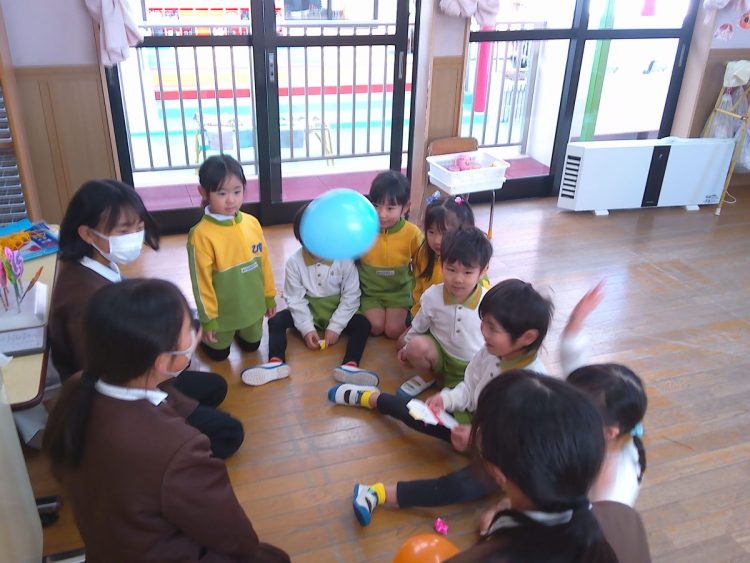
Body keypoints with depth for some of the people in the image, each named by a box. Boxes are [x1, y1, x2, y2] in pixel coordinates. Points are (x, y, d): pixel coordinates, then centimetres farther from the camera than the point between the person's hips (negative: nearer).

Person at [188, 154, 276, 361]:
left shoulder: (252, 223, -10)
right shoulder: (201, 235, -24)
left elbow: (264, 263, 2)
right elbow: (201, 281, -18)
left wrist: (270, 296, 10)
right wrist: (208, 319, -12)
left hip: (253, 306, 4)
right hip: (222, 311, -4)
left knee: (251, 346, 25)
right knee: (219, 354, 19)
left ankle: (237, 331, 52)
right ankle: (200, 333, 45)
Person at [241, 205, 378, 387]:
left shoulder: (344, 259, -17)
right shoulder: (294, 262, -13)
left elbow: (351, 297, -14)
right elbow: (295, 299, -10)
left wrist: (335, 326, -20)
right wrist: (306, 328, -20)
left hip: (338, 311, -1)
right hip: (308, 310, 1)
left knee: (363, 323, -28)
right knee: (275, 321, -20)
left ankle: (349, 365, -47)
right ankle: (276, 362, -41)